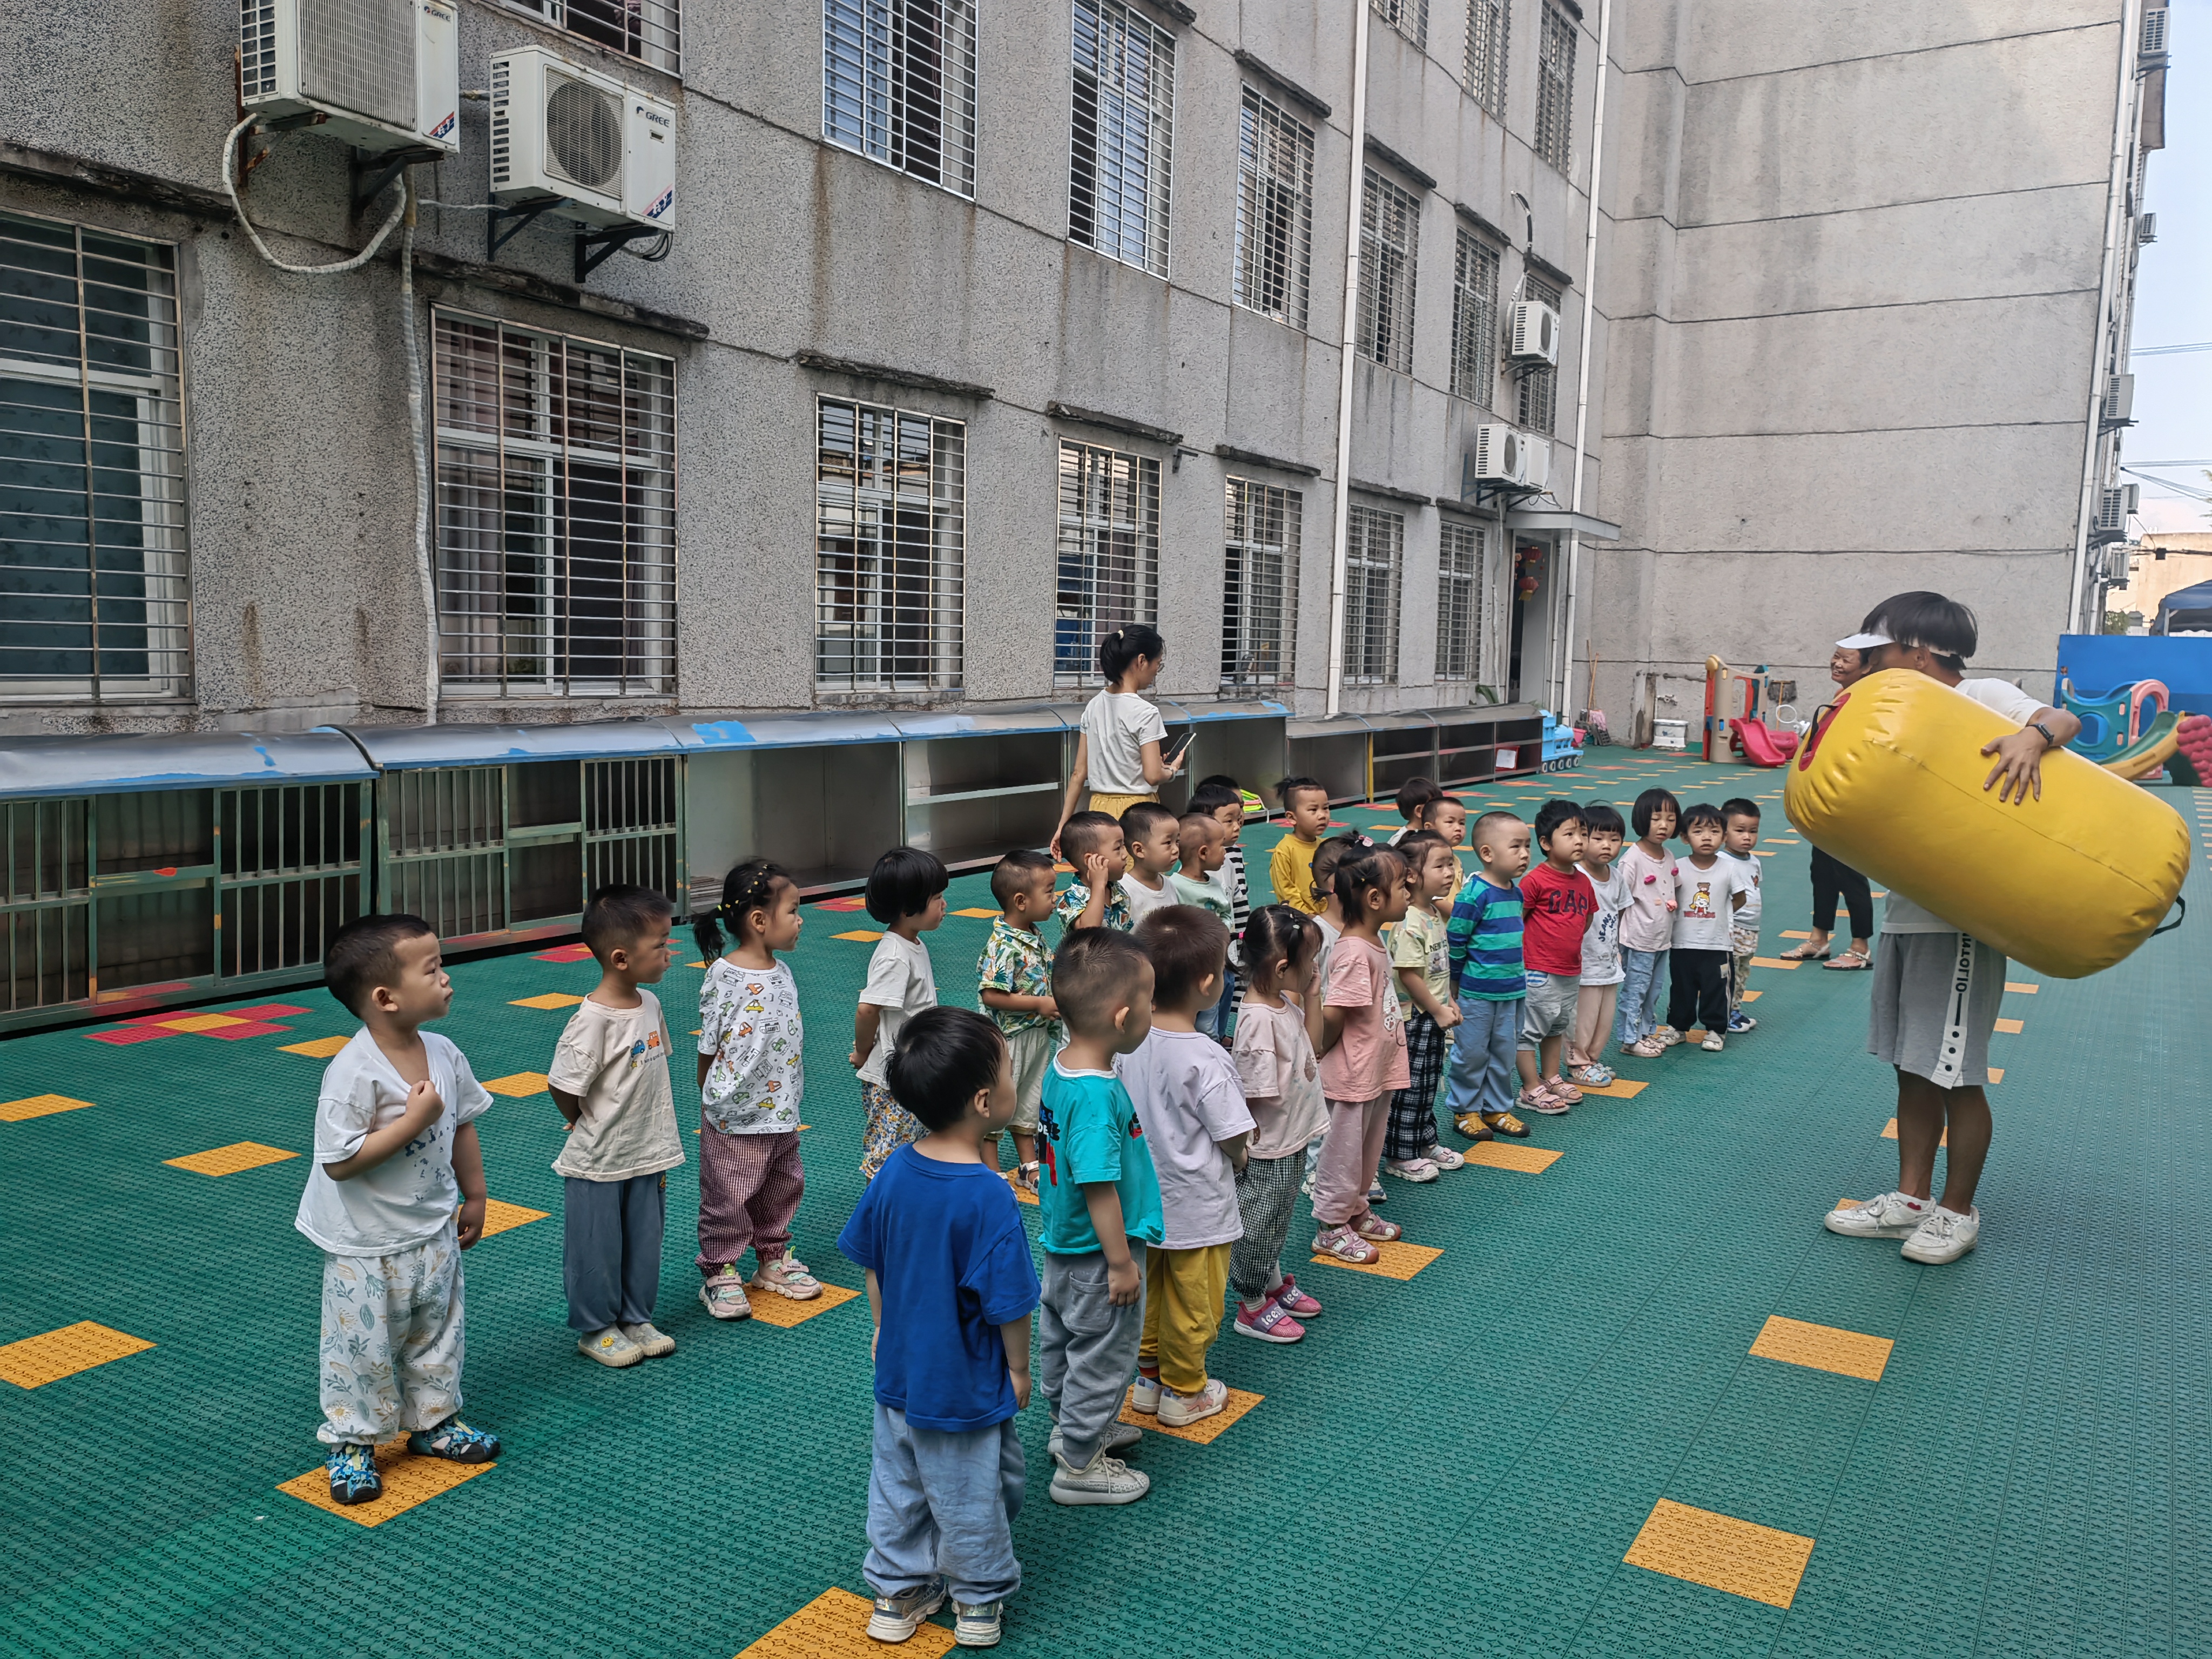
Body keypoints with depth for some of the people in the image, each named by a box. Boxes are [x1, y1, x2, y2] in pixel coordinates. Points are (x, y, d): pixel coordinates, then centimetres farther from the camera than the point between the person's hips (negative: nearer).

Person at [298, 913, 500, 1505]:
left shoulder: (443, 1055, -6)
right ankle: (352, 1443, 28)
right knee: (363, 1343, 9)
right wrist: (413, 1121, -30)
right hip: (366, 1245, -6)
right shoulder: (353, 1072, -27)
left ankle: (434, 1420, 39)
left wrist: (474, 1197, 12)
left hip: (433, 1232, 7)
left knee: (436, 1330, 20)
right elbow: (339, 1162, -28)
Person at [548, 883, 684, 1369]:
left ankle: (636, 1319, 35)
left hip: (648, 1155, 7)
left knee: (645, 1242, 18)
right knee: (597, 1250, 11)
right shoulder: (593, 1019, -26)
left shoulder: (649, 1004, -1)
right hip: (597, 1163, -7)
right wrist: (587, 1127, -4)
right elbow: (564, 1090, -21)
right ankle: (595, 1329, 29)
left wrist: (655, 1137, 10)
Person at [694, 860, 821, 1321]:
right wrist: (712, 1100, -4)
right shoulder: (723, 976, -17)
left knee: (782, 1188, 19)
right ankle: (720, 1273, 21)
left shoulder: (782, 973, 4)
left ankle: (773, 1258, 36)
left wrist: (790, 1101, 14)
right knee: (729, 1196, 6)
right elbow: (708, 1048, -10)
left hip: (781, 1113, 7)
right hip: (733, 1117, -7)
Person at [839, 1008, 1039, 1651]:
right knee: (972, 1495, 17)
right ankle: (980, 1603, 37)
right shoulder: (989, 1198, -31)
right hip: (965, 1388, -6)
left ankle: (896, 1593, 40)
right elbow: (1008, 1303, -23)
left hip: (898, 1373, 6)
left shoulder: (893, 1171, -11)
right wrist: (1018, 1370, -6)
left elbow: (871, 1265, 2)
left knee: (898, 1484, 23)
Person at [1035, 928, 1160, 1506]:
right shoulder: (1098, 1095, -33)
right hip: (1099, 1254, -9)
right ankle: (1080, 1467, 26)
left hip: (1063, 1245, 9)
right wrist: (1121, 1263, -19)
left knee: (1061, 1342, 25)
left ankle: (1071, 1426, 47)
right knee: (1102, 1355, 10)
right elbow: (1099, 1187, -29)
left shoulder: (1060, 1068, -4)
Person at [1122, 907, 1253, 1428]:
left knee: (1149, 1291, 23)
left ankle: (1148, 1378, 39)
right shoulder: (1207, 1060, -28)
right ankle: (1184, 1393, 31)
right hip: (1197, 1208, -6)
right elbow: (1234, 1139, -19)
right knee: (1193, 1303, 15)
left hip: (1143, 1197, 6)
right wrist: (1239, 1160, 3)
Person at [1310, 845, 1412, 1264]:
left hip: (1378, 1070, 9)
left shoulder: (1375, 941, 5)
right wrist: (1324, 1051, -13)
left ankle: (1356, 1211, 39)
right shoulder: (1355, 954, -27)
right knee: (1344, 1150, 6)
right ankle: (1331, 1229, 20)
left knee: (1369, 1147, 23)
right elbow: (1332, 1014, -29)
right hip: (1353, 1076, -9)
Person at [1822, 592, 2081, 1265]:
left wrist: (2032, 735, -43)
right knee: (1913, 1069, 14)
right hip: (1906, 914, 8)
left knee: (1953, 1075, 0)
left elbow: (2062, 719, -22)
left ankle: (1958, 1212, 16)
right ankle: (1911, 1199, 25)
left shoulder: (1982, 698, -7)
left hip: (1960, 923, -8)